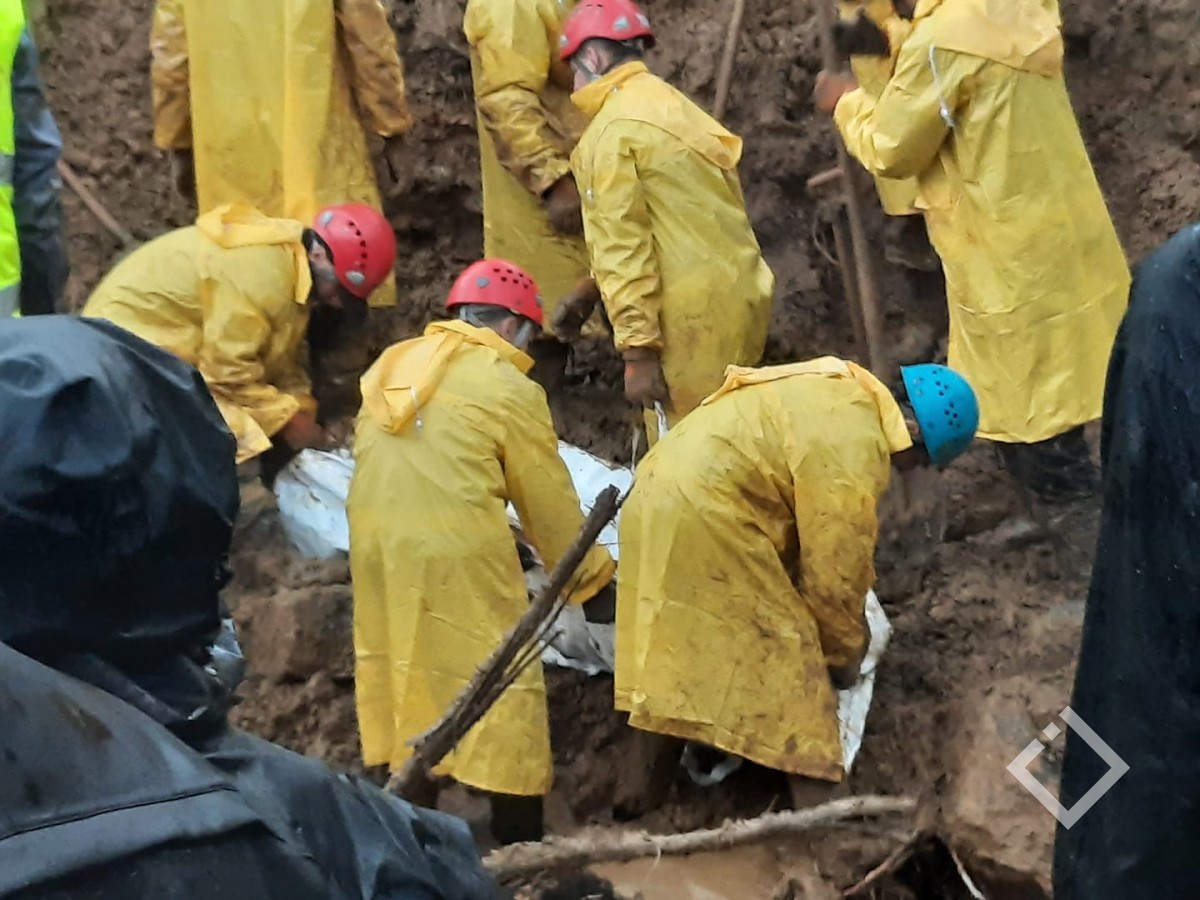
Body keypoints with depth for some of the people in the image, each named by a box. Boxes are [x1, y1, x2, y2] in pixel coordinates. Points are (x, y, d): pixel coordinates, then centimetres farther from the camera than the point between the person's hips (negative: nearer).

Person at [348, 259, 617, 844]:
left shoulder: (390, 368, 15)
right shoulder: (507, 388, -3)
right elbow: (548, 502, 1)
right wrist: (592, 581, 12)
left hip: (377, 550, 6)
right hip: (460, 557, -6)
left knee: (403, 680, 16)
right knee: (502, 688, 4)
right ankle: (520, 845, 10)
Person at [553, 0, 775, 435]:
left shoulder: (612, 130, -10)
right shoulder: (670, 106, 16)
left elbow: (623, 247, -16)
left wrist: (637, 349, -16)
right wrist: (589, 294, 22)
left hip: (694, 316, -9)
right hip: (738, 297, 9)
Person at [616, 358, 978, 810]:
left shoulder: (846, 395, 12)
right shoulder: (853, 449, -18)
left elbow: (820, 534, 22)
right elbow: (834, 571, -11)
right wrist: (844, 654, 6)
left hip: (668, 496, 10)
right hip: (703, 520, -10)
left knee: (679, 650, 19)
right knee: (788, 655, -2)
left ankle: (643, 784, 30)